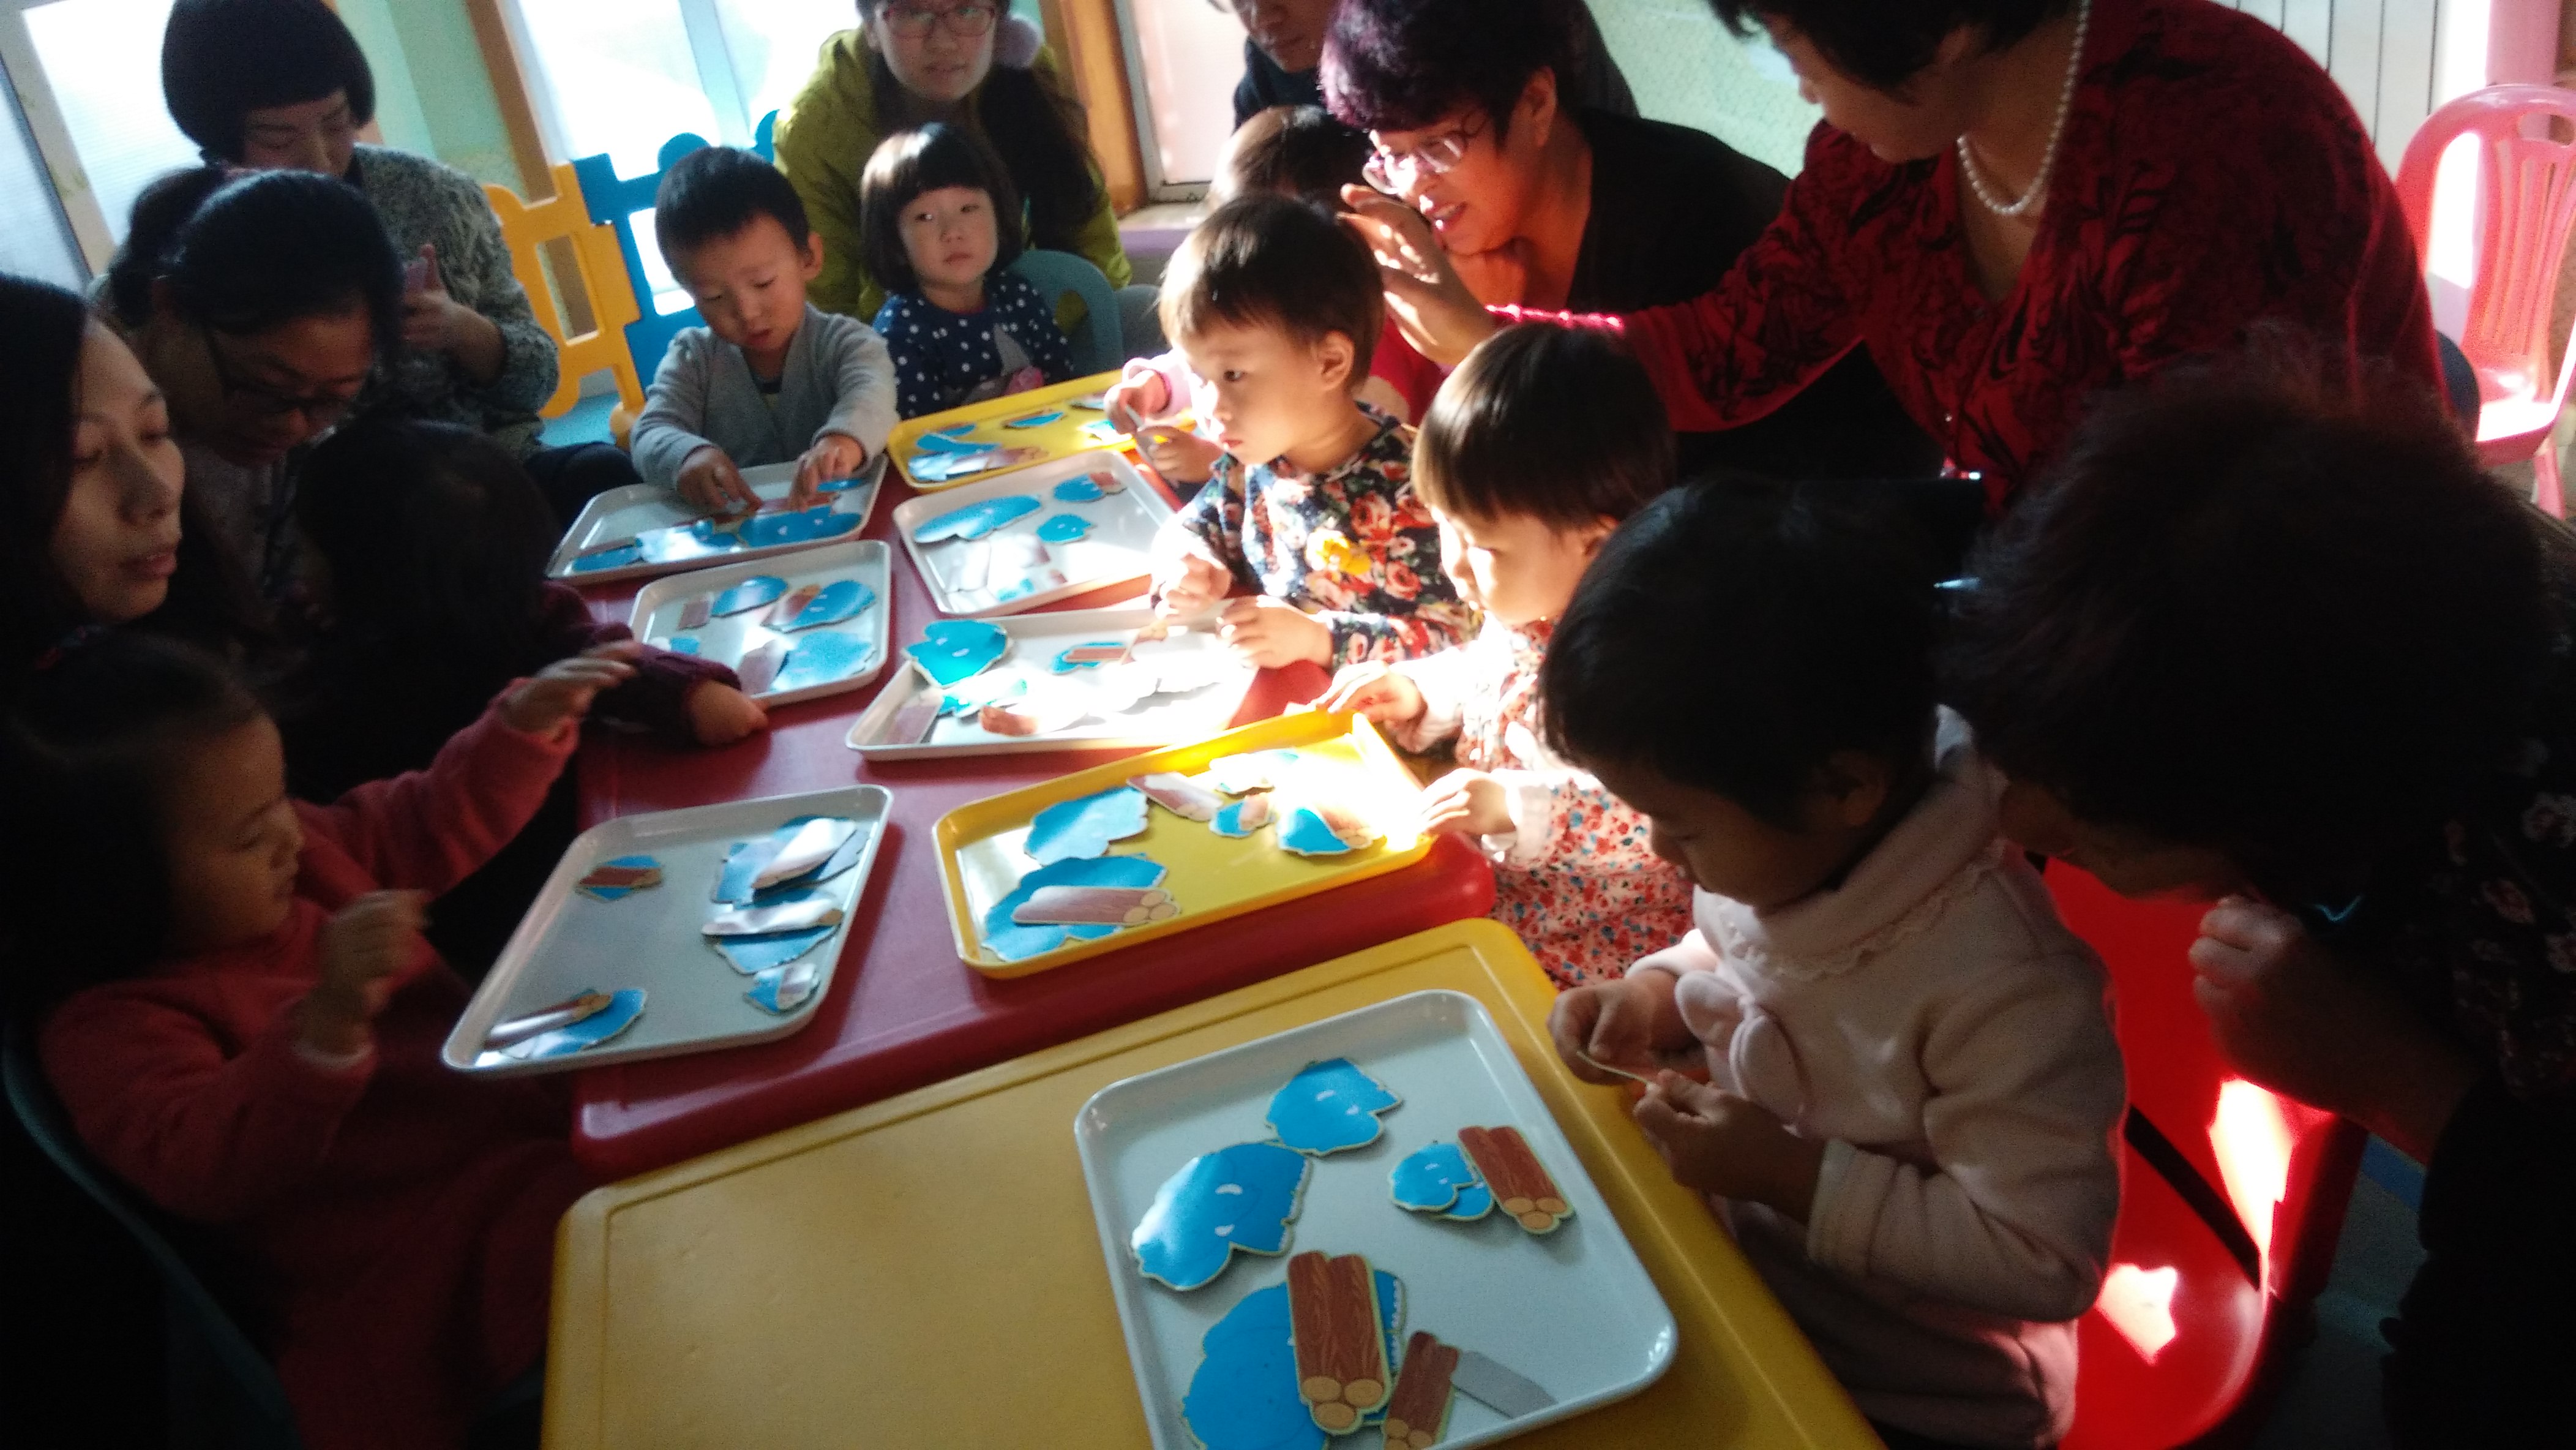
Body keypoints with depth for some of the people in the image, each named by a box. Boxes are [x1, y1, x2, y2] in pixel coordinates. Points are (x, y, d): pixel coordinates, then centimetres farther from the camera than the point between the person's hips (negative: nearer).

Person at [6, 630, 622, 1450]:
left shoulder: (312, 853, 7)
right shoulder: (111, 1027, -13)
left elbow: (436, 822, 22)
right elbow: (207, 1165, -29)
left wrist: (524, 725, 7)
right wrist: (327, 1020, -44)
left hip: (531, 1126, 9)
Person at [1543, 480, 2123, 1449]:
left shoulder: (1996, 989, -32)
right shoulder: (1773, 853, -11)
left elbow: (2048, 1262, -25)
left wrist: (1794, 1177, -28)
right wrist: (1656, 994, -9)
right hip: (1736, 1261, 6)